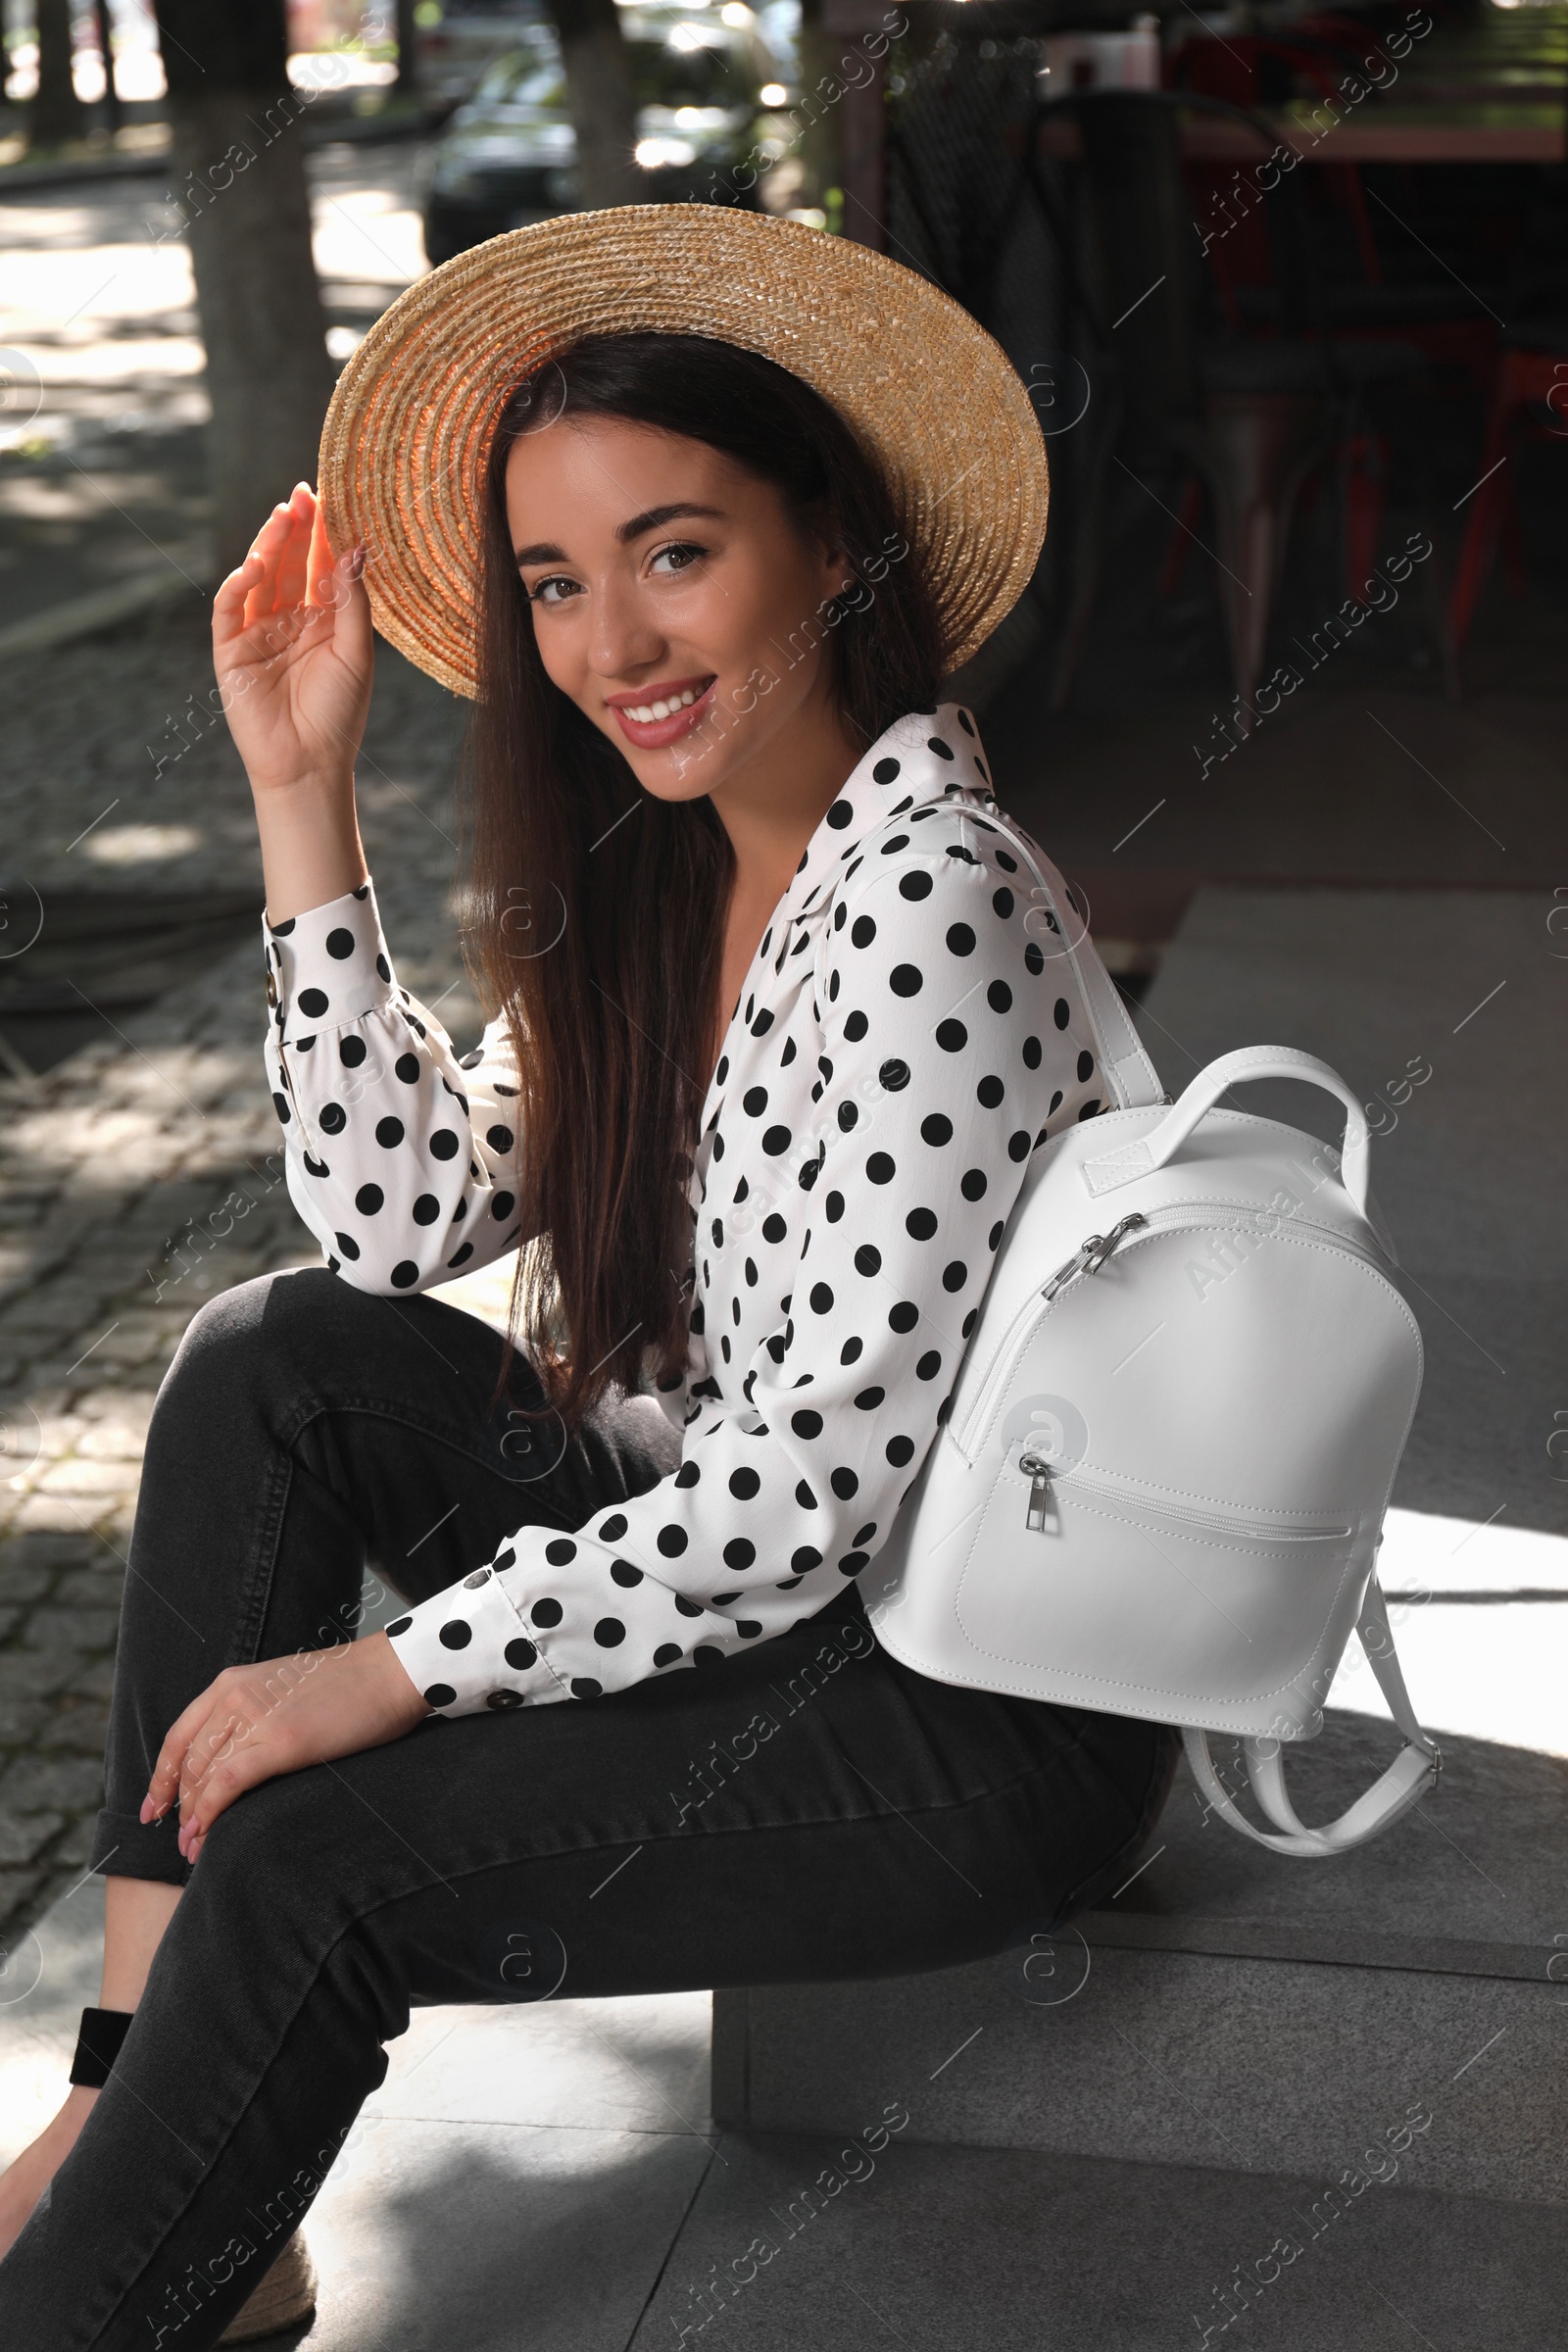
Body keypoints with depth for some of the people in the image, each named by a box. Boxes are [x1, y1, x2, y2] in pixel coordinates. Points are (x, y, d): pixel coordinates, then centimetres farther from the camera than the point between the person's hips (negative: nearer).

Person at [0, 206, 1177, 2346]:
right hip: (748, 1582, 9)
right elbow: (402, 1221, 0)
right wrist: (306, 798, -4)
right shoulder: (675, 869, 4)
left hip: (983, 1713, -9)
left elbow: (816, 1476, -25)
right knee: (271, 1362, -3)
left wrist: (401, 1665, -19)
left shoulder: (919, 905, -24)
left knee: (306, 1865, -19)